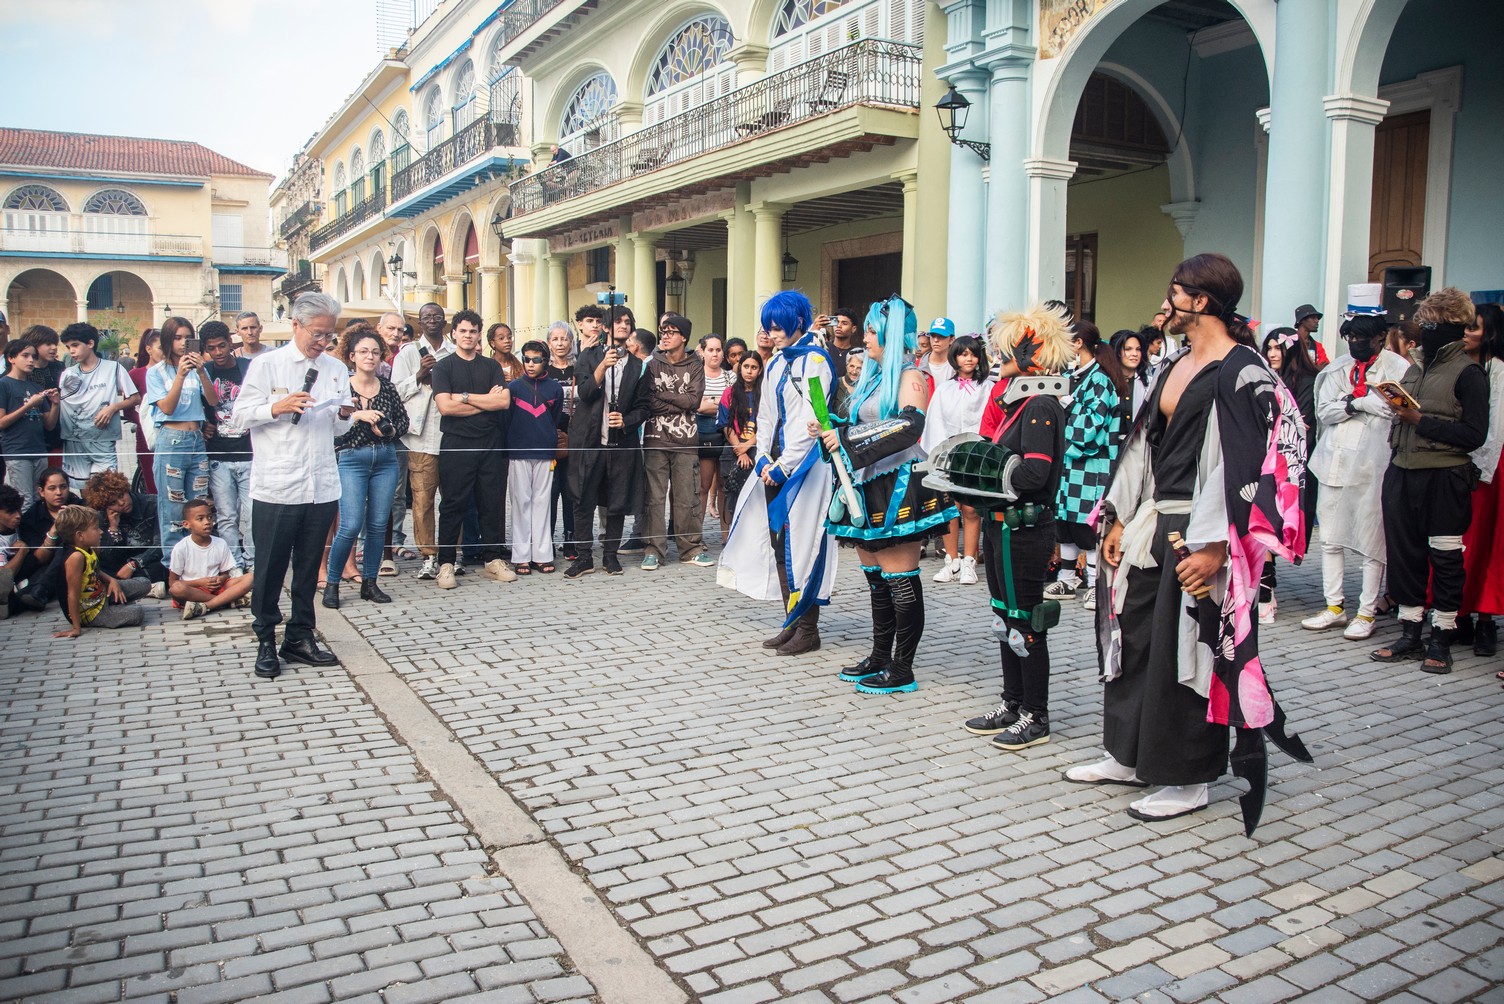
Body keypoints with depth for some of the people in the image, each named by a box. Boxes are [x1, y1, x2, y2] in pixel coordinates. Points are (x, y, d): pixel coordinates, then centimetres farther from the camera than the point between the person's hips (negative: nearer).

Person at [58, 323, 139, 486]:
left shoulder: (113, 368, 3)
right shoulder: (67, 375, 12)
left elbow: (135, 398, 2)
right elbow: (59, 410, 13)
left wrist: (113, 407, -12)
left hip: (103, 442, -3)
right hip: (73, 444, 3)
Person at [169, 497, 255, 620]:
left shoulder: (221, 544, 3)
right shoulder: (181, 548, -7)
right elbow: (172, 583, -5)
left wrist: (221, 579, -14)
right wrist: (199, 582, -17)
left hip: (216, 588, 3)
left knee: (249, 578, -19)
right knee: (177, 588, -37)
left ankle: (204, 607, -33)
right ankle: (229, 600, -27)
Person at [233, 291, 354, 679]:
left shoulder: (337, 370, 12)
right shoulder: (266, 364, 0)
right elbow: (241, 415, -3)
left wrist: (343, 415, -6)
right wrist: (278, 407, -19)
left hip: (322, 486, 4)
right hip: (276, 486, -4)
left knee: (309, 565, 11)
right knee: (270, 567, 3)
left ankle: (300, 637, 22)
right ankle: (266, 640, 15)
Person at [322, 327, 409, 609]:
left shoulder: (387, 387, 7)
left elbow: (403, 419, 13)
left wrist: (390, 431, -6)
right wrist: (356, 415, -21)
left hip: (386, 460, 4)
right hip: (351, 460, -4)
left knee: (378, 524, 5)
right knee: (351, 525, -11)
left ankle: (369, 582, 17)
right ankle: (331, 583, 6)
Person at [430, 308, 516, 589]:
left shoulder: (491, 366, 12)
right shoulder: (443, 367, 4)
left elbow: (504, 401, -2)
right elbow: (445, 406, -11)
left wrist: (465, 397, -7)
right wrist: (486, 401, -6)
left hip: (489, 444, 3)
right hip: (456, 444, -3)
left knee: (491, 503, 6)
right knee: (453, 505, -1)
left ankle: (492, 560, 15)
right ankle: (446, 564, 5)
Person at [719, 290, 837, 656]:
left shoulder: (815, 360, -8)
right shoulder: (776, 365, 16)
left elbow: (810, 420, -15)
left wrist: (783, 465, -16)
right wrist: (763, 459, 3)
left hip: (804, 464, -8)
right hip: (776, 464, 8)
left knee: (800, 542, -6)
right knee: (778, 541, 8)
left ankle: (808, 629, 3)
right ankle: (792, 623, 17)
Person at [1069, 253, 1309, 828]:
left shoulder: (1240, 371, -12)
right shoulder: (1173, 365, 14)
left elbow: (1240, 463, -18)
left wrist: (1213, 546, -22)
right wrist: (1121, 520, 12)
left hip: (1200, 533, -8)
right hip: (1153, 523, 8)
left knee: (1186, 649, 0)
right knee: (1134, 637, 13)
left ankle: (1189, 779, 15)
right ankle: (1130, 757, 27)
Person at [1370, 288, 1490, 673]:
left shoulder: (1468, 373, -5)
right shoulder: (1414, 368, 15)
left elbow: (1474, 435, -12)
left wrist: (1421, 421, -16)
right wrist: (1399, 410, 3)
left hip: (1444, 478, -7)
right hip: (1403, 472, 7)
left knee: (1444, 558, 1)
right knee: (1404, 552, 8)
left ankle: (1441, 640, 11)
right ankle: (1410, 635, 18)